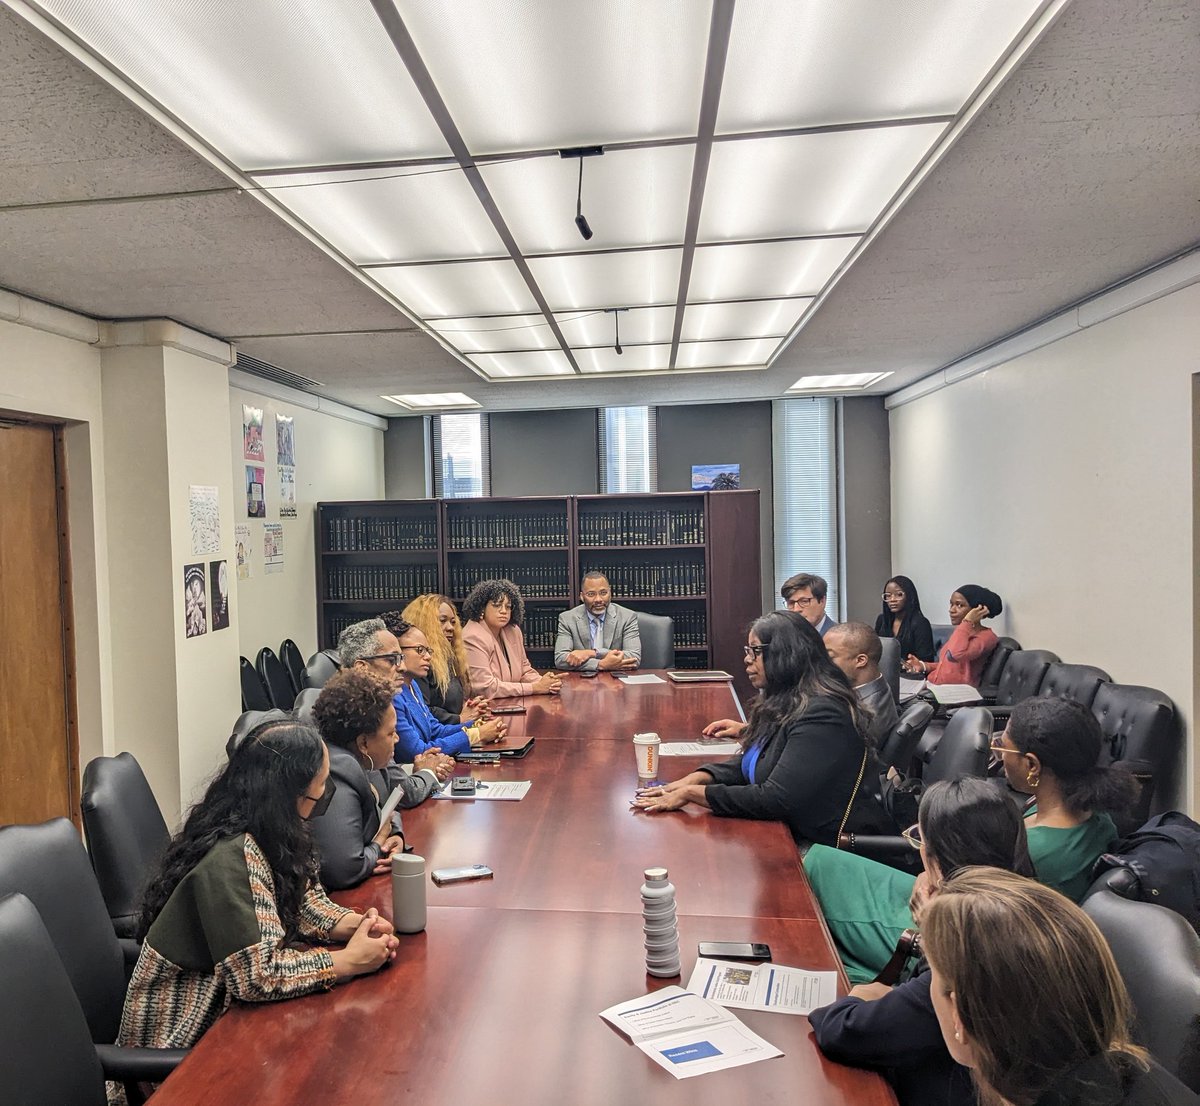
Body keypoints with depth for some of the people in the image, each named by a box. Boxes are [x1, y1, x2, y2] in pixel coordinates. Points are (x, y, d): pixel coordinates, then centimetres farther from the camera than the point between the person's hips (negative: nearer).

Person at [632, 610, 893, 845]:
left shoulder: (820, 714, -22)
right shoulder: (783, 702, 6)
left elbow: (775, 800, -25)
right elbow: (749, 762, 11)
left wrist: (691, 793, -19)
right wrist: (695, 778, -6)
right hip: (792, 832, 8)